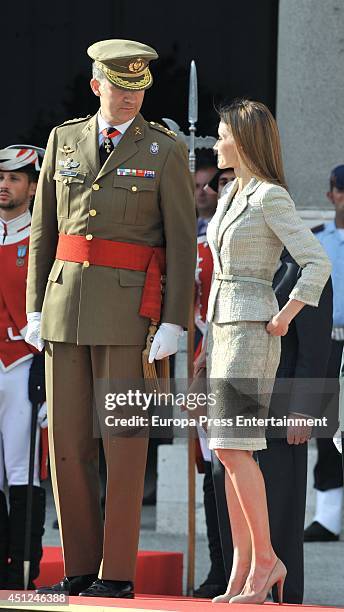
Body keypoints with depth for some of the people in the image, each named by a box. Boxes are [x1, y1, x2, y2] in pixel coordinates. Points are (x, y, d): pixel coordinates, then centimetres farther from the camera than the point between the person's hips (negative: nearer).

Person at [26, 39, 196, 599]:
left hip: (129, 304, -4)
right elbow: (44, 231, 13)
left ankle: (118, 573, -1)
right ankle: (80, 568, 10)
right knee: (67, 440, 3)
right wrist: (35, 308, 6)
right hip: (66, 300, 4)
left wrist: (174, 324, -10)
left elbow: (183, 243, -3)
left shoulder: (165, 151, -1)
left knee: (123, 439, -5)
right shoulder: (65, 141, 10)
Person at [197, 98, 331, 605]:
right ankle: (242, 572, 3)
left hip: (252, 331, -9)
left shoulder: (272, 197, -10)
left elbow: (317, 264, -17)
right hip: (222, 328, 9)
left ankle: (265, 558, -6)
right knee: (228, 453, 3)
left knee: (233, 448, -14)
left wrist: (284, 317, -15)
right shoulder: (231, 198, 16)